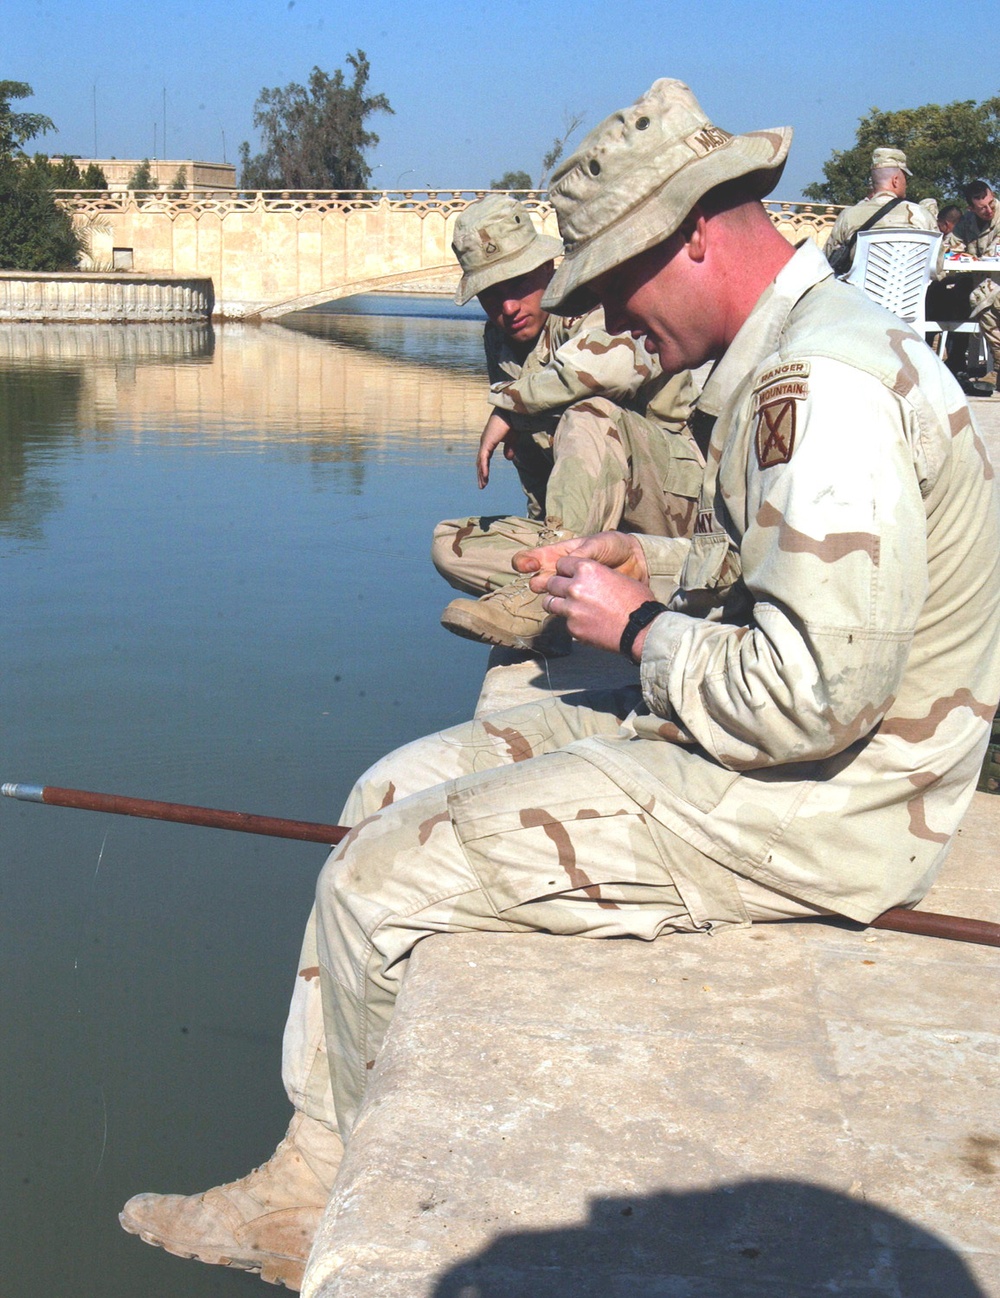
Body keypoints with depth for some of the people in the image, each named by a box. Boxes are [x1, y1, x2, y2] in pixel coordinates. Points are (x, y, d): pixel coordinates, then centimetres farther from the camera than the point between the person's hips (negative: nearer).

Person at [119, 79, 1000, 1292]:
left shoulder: (823, 385, -23)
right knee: (394, 792, 9)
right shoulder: (793, 351, 11)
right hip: (727, 739, 11)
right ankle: (312, 1180, 14)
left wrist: (638, 630, -13)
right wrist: (654, 561, 10)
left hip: (804, 806, -11)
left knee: (377, 879, -11)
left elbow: (809, 691, -30)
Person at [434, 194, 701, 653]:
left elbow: (615, 360, -37)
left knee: (589, 415, -33)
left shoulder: (590, 304, -10)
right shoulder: (499, 340, 13)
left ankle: (543, 600, -42)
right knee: (450, 544, -5)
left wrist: (509, 404, -25)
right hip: (588, 525, 8)